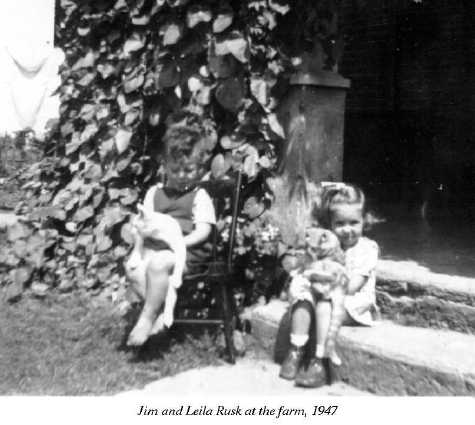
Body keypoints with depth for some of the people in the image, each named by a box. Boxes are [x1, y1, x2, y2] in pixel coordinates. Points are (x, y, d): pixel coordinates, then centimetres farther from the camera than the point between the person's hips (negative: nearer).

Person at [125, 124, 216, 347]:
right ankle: (160, 310, -11)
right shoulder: (155, 192, 17)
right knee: (134, 269, -24)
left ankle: (147, 318, -21)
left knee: (158, 264, -34)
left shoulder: (199, 196, 3)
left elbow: (203, 231, -6)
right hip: (156, 246, 5)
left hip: (188, 250, -5)